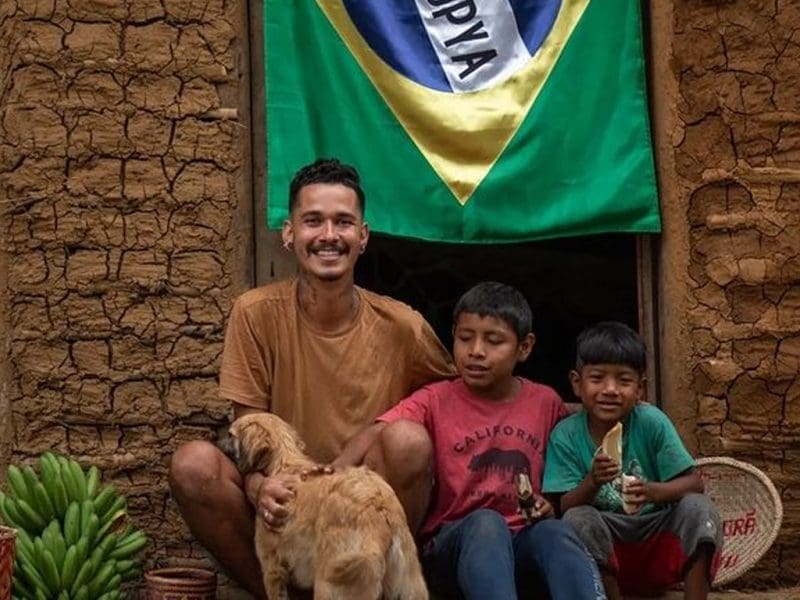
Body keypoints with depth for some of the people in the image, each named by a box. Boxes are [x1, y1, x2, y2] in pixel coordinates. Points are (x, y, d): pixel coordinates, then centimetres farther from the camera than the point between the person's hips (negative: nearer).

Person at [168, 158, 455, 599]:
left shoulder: (399, 326, -6)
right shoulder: (257, 313, -6)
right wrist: (260, 487, -27)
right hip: (283, 512, 1)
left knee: (408, 440, -29)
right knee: (193, 463, -26)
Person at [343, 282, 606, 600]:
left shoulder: (546, 403, 8)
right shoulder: (434, 400, -1)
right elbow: (377, 433, -18)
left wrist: (548, 504, -1)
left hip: (521, 545, 2)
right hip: (452, 545, -2)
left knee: (555, 532, -32)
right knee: (486, 522, -36)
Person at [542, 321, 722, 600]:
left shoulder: (652, 422, -11)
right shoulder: (566, 435, -10)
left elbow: (694, 483, -14)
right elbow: (566, 507, -13)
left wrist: (652, 491, -35)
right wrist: (592, 481, -35)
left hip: (657, 536, 1)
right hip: (604, 547, 0)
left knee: (697, 507, -25)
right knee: (578, 519, -30)